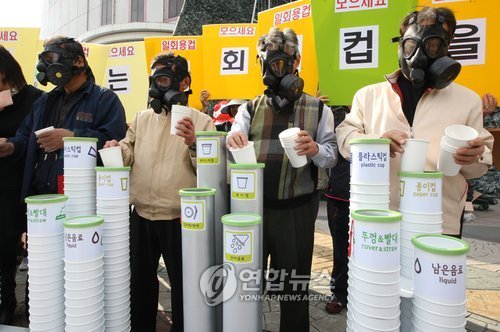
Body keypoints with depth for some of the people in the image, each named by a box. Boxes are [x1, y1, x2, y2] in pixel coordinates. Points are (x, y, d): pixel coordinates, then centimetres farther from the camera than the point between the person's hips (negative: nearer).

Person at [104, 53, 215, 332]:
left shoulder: (202, 121, -4)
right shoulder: (143, 118, 10)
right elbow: (130, 150, 13)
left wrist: (193, 145, -25)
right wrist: (119, 149, -8)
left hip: (179, 218, -5)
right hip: (140, 215, 5)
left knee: (182, 283, 12)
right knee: (139, 278, 22)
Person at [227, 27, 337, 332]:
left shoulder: (318, 109, 4)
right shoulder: (250, 109, 8)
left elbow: (332, 156, -1)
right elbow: (233, 152, -2)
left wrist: (315, 150, -23)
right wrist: (231, 143, -26)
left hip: (297, 209, -1)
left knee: (294, 285, 14)